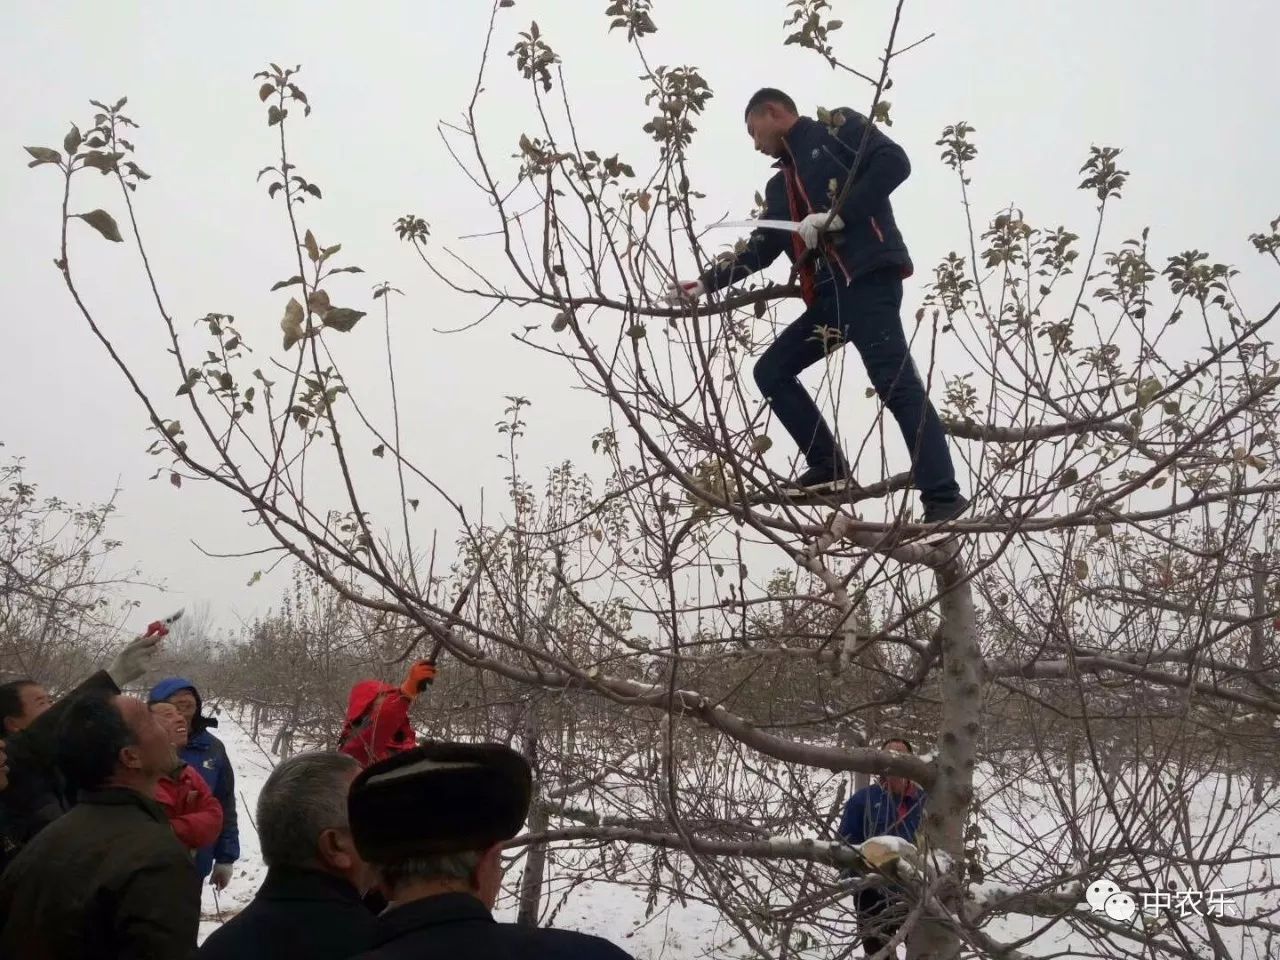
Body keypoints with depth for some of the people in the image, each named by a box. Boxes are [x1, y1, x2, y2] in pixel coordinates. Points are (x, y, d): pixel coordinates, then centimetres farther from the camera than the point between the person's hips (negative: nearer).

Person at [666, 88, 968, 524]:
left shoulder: (837, 128, 6)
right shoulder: (780, 185, 27)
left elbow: (894, 162, -9)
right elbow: (760, 251, 27)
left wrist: (838, 215, -15)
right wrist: (705, 283, 23)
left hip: (867, 279, -9)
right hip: (828, 295, 9)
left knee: (896, 383, -17)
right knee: (771, 371, 6)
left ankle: (942, 498, -19)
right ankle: (828, 467, 5)